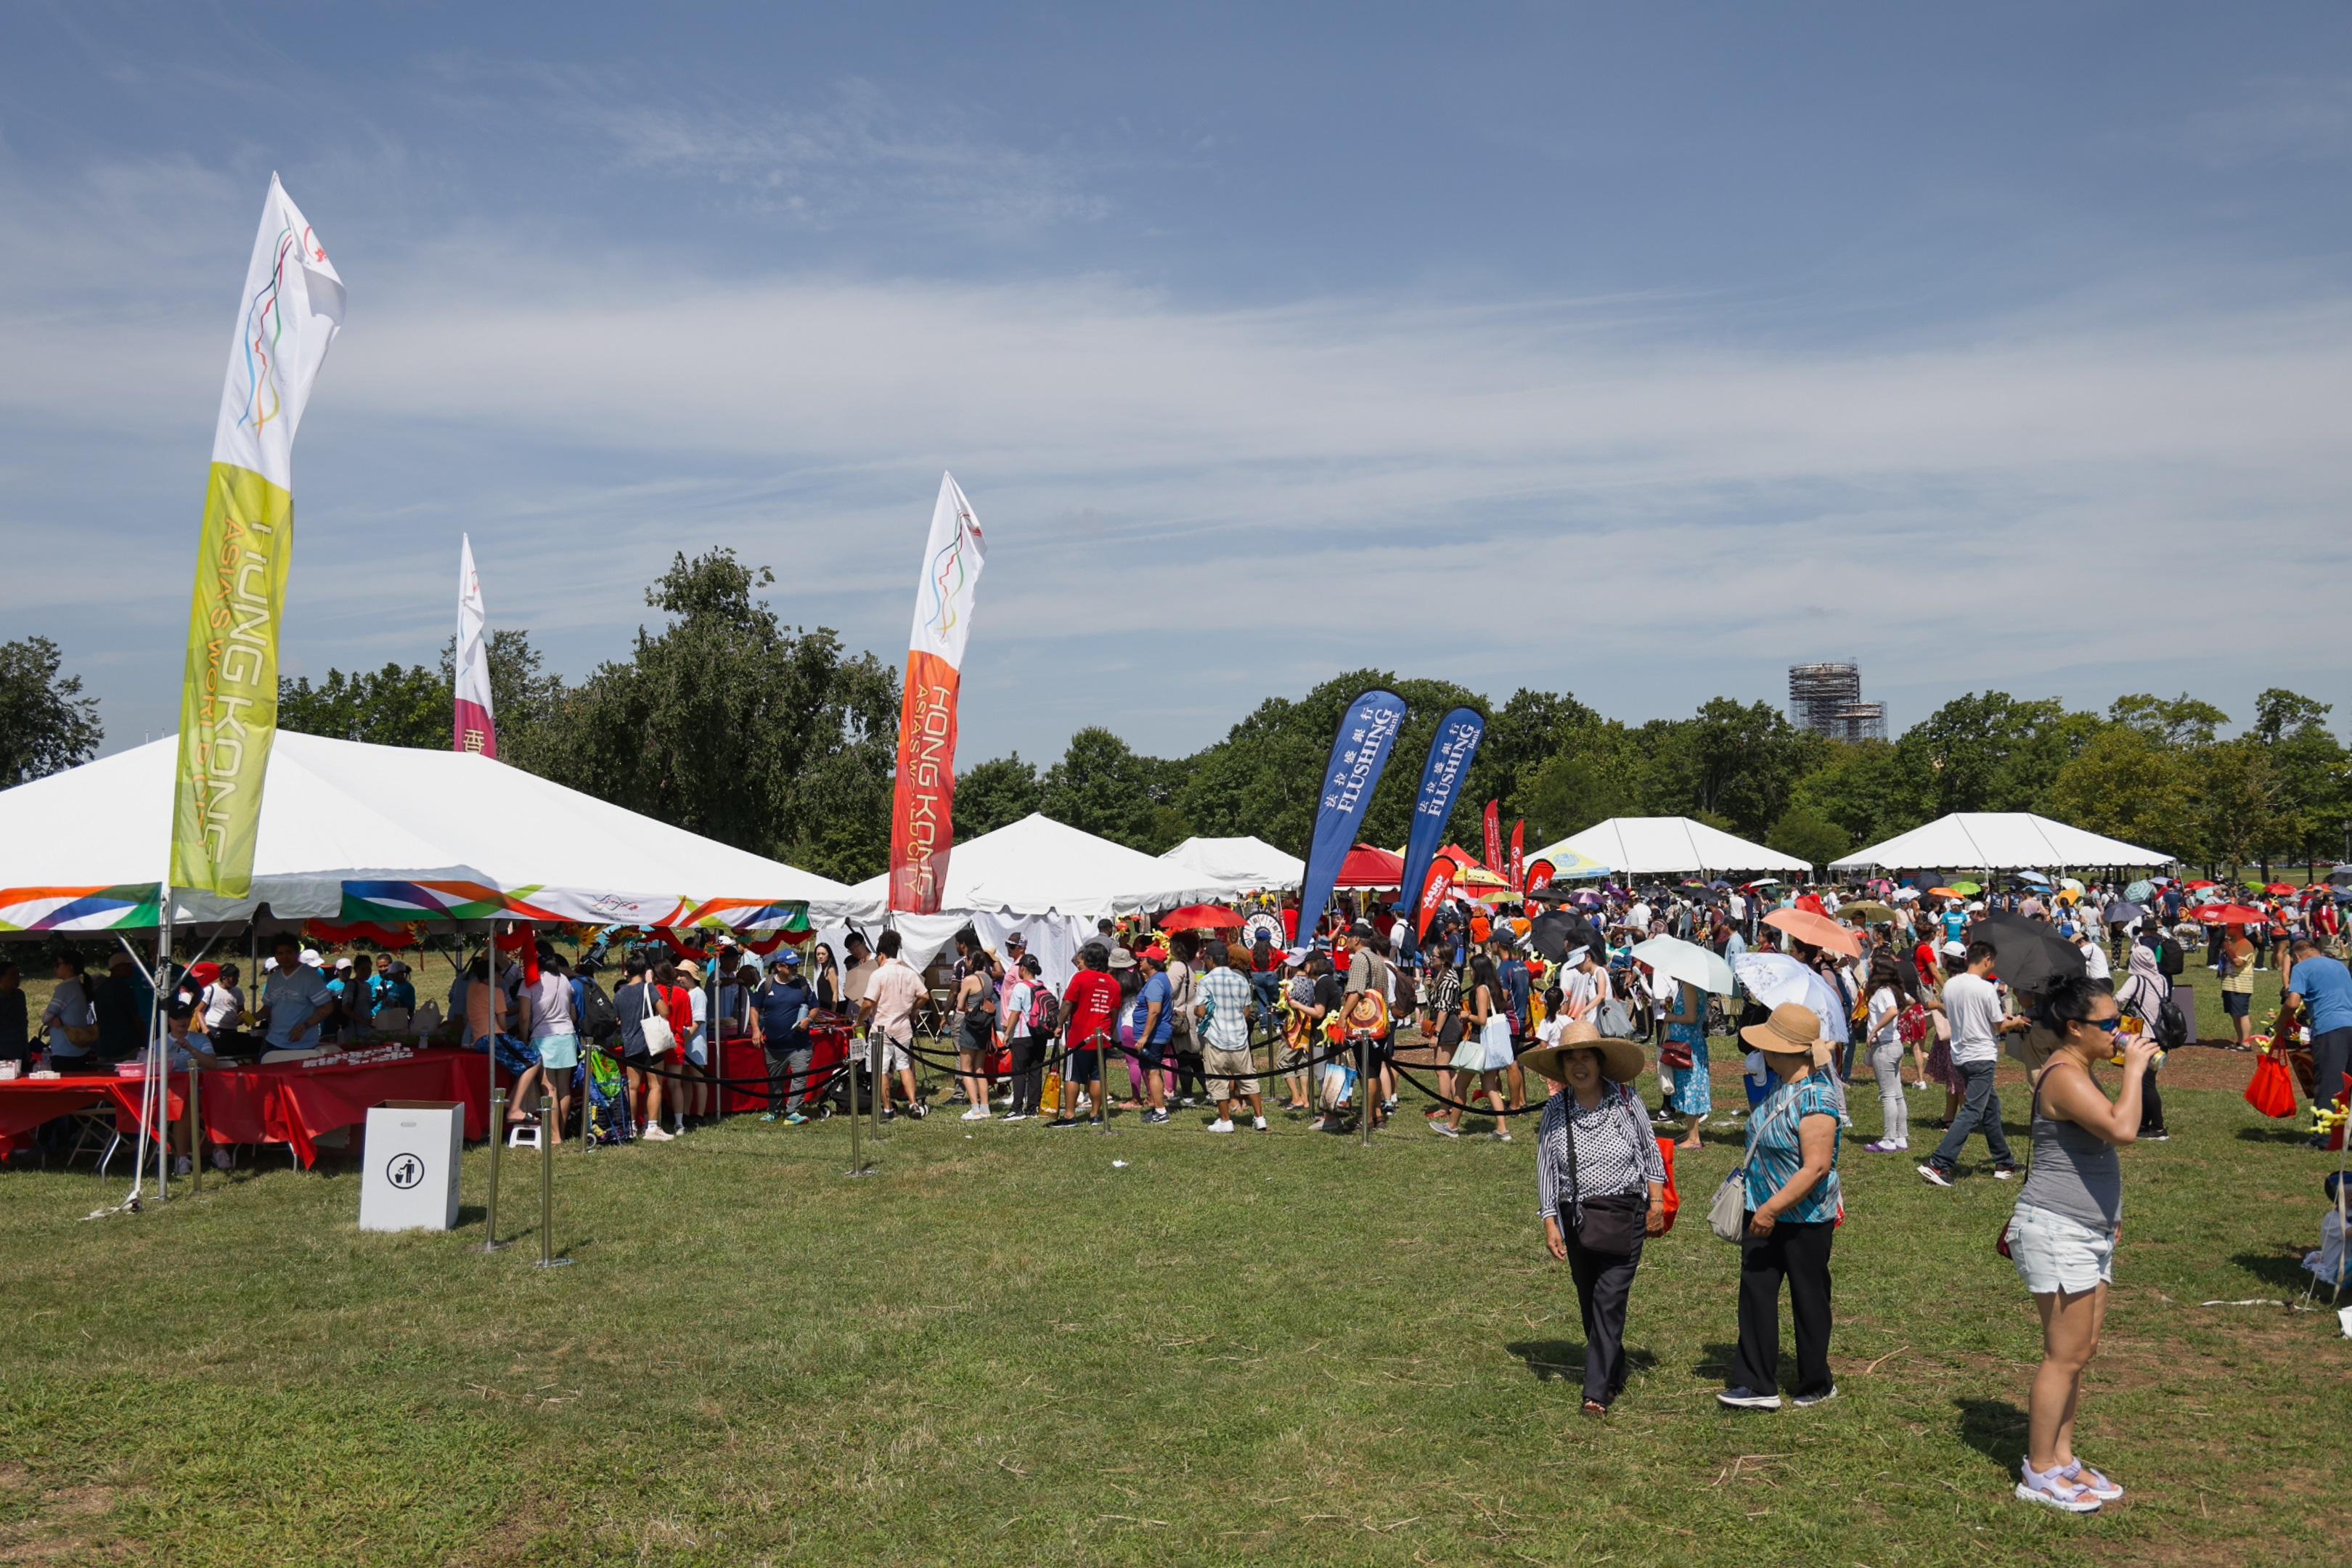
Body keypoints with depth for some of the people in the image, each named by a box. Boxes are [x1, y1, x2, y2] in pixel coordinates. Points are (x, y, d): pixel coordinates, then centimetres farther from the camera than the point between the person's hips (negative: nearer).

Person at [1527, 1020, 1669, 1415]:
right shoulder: (1556, 1110, 0)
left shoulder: (1626, 1101, -3)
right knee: (1589, 1303, 12)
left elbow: (1650, 1152, 7)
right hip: (1576, 1217, 3)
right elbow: (1546, 1168, 2)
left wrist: (1656, 1202, 3)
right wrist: (1550, 1223, -2)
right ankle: (1613, 1375, 31)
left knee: (1609, 1301, -10)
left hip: (1623, 1215, -3)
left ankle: (1597, 1392, -7)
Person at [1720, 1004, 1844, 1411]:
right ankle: (1757, 1385, 11)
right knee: (1755, 1293, 6)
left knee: (1808, 1300, 9)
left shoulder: (1815, 1099, -24)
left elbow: (1817, 1167, -29)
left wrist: (1772, 1210, -27)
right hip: (1765, 1213, 8)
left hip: (1804, 1219, -8)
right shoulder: (1779, 1084, 4)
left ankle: (1816, 1386, 26)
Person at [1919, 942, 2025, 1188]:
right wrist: (2016, 1023, 16)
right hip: (1982, 1057, -8)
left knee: (1991, 1105, 20)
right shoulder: (1986, 988, -15)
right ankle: (1938, 1165, -17)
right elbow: (1999, 1027, -7)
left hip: (1960, 1055, 8)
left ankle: (2003, 1164, 28)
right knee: (1971, 1113, -8)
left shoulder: (1950, 985, 4)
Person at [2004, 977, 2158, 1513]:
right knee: (2065, 1356, -4)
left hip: (2088, 1231, 10)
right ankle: (2039, 1474, 6)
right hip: (2056, 1231, -10)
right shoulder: (2065, 1077, -19)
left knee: (2082, 1350, 14)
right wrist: (2134, 1069, -22)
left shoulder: (2082, 1072, 14)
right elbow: (2122, 1130, -32)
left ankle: (2062, 1456, 24)